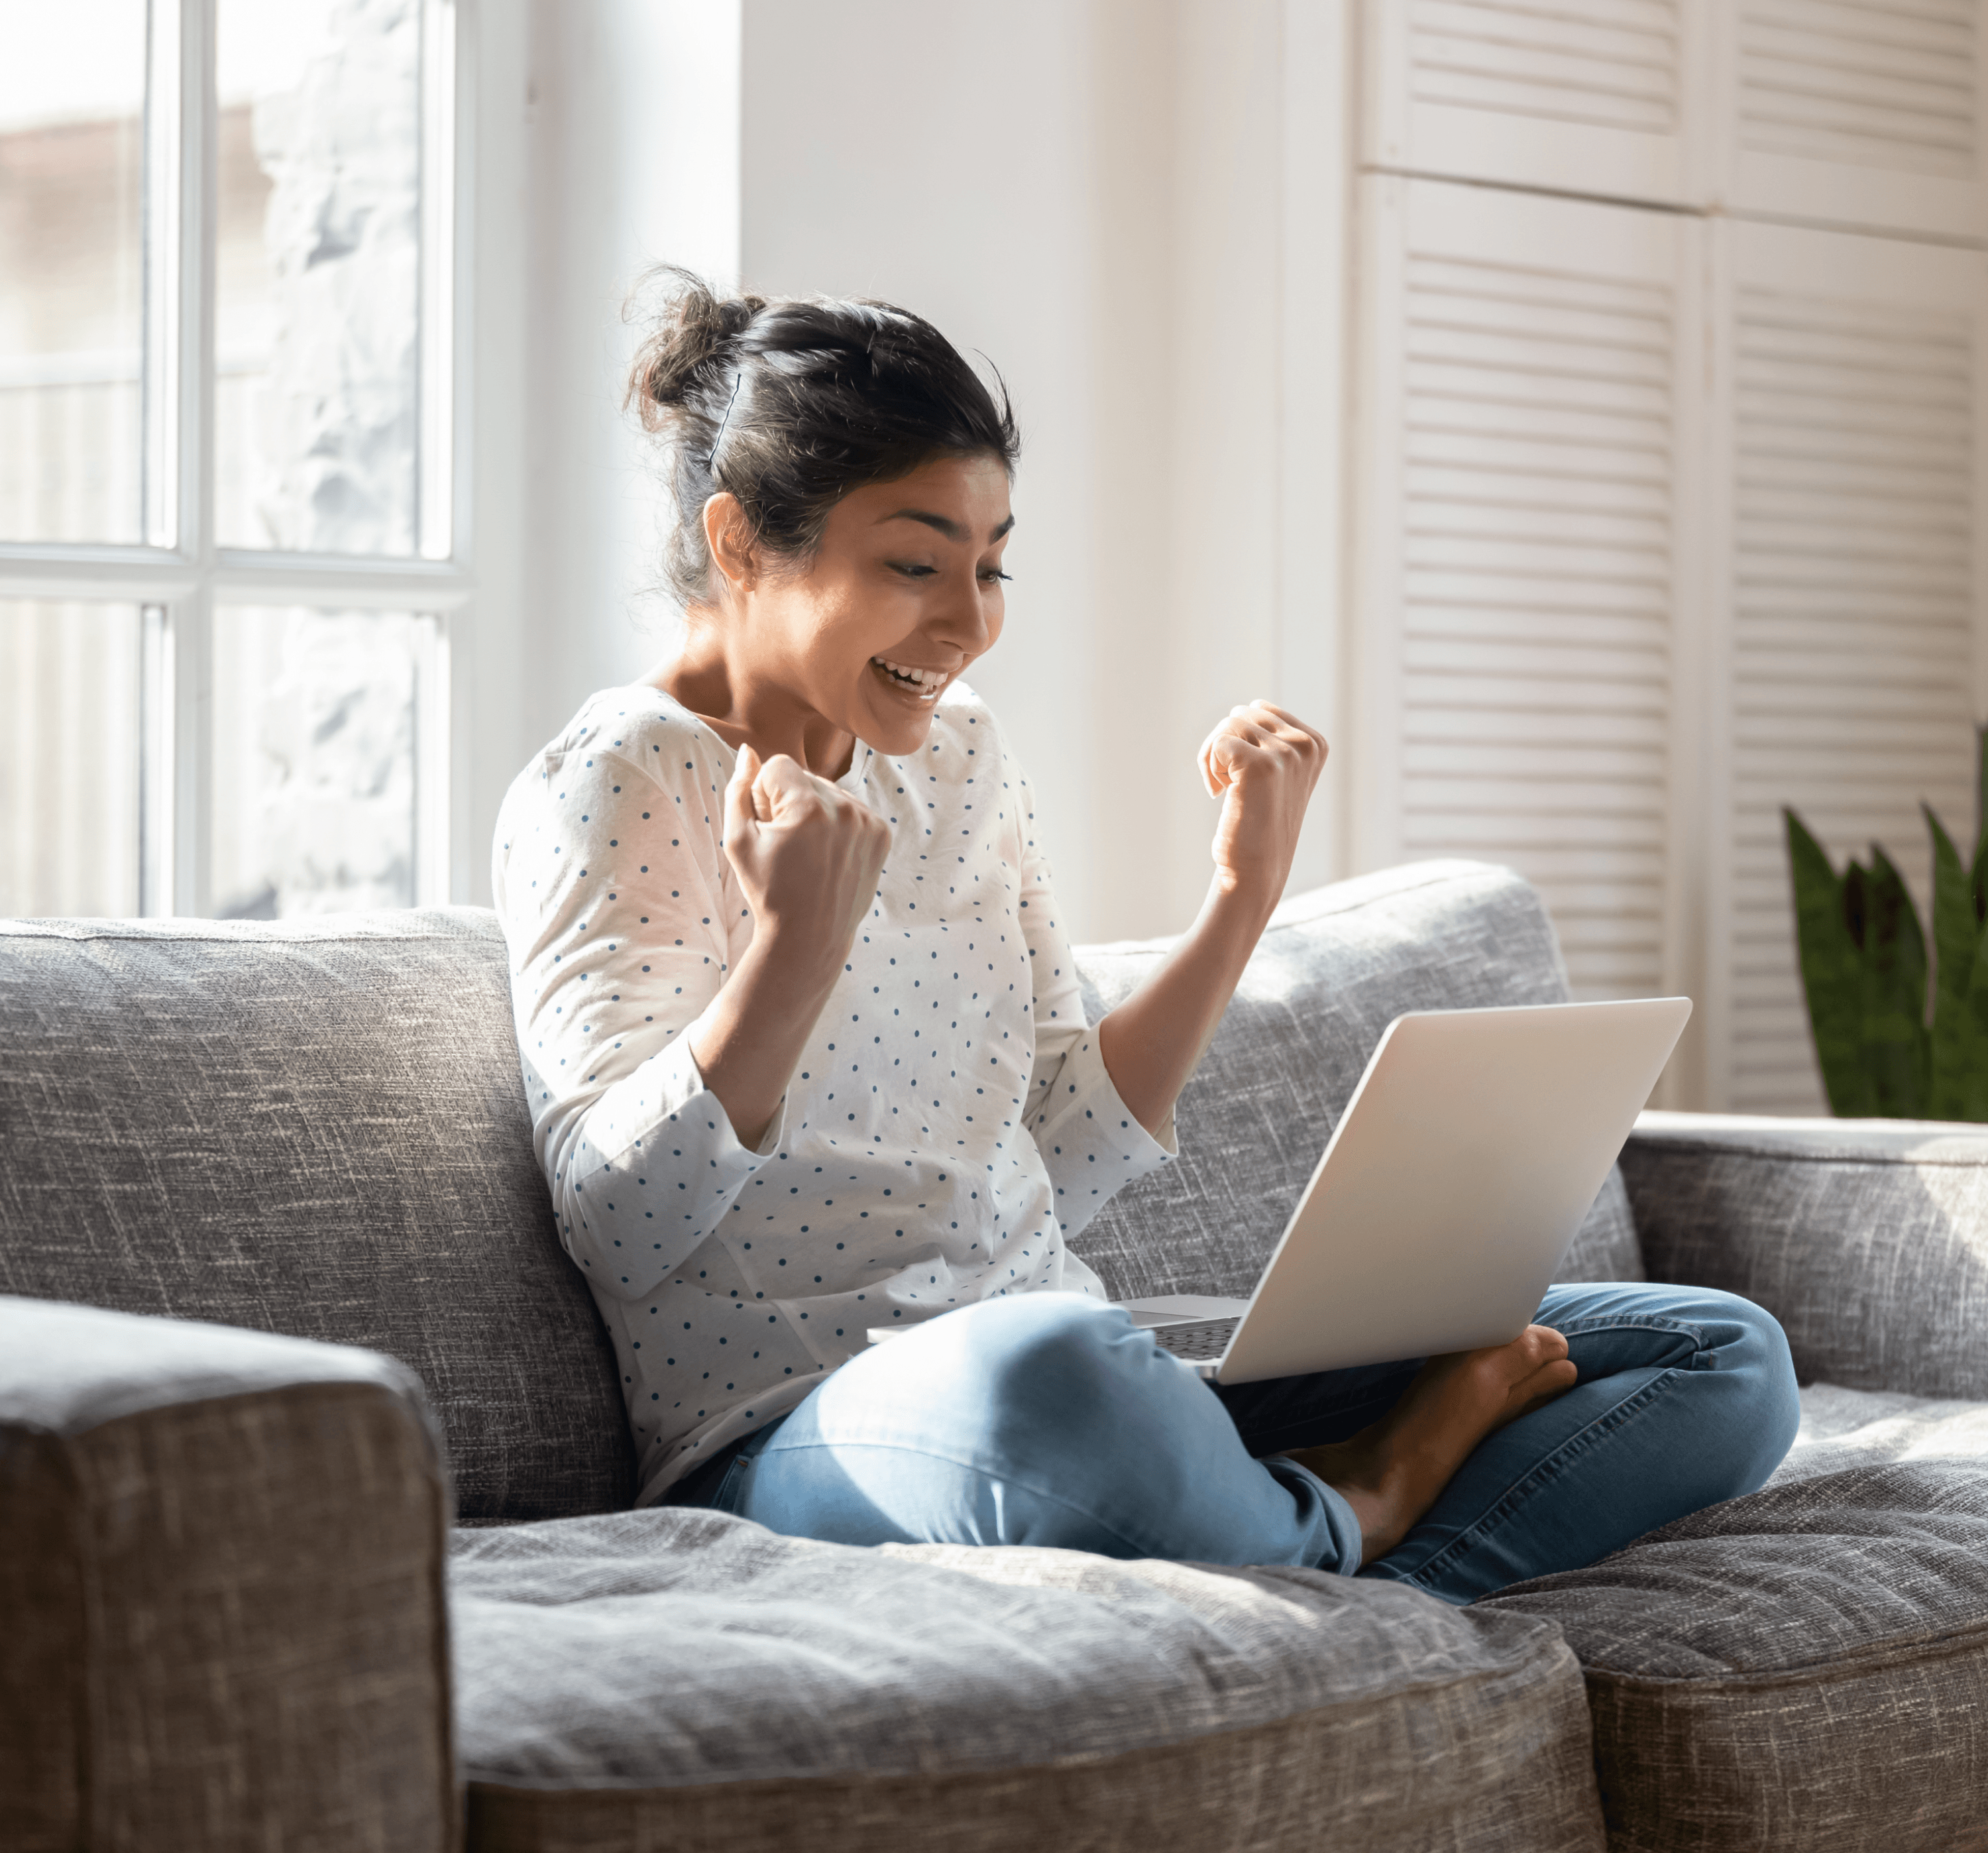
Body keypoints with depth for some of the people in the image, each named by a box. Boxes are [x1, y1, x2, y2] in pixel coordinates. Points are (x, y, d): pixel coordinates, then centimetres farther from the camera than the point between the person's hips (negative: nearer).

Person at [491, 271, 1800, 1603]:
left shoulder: (960, 756, 16)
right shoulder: (611, 791, -5)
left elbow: (1064, 1163, 14)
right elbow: (620, 1229, -14)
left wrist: (1247, 890, 7)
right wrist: (792, 949, -27)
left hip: (1094, 1389, 7)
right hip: (794, 1439, -6)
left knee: (1727, 1359, 0)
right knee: (1041, 1371, -44)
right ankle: (1346, 1527, -12)